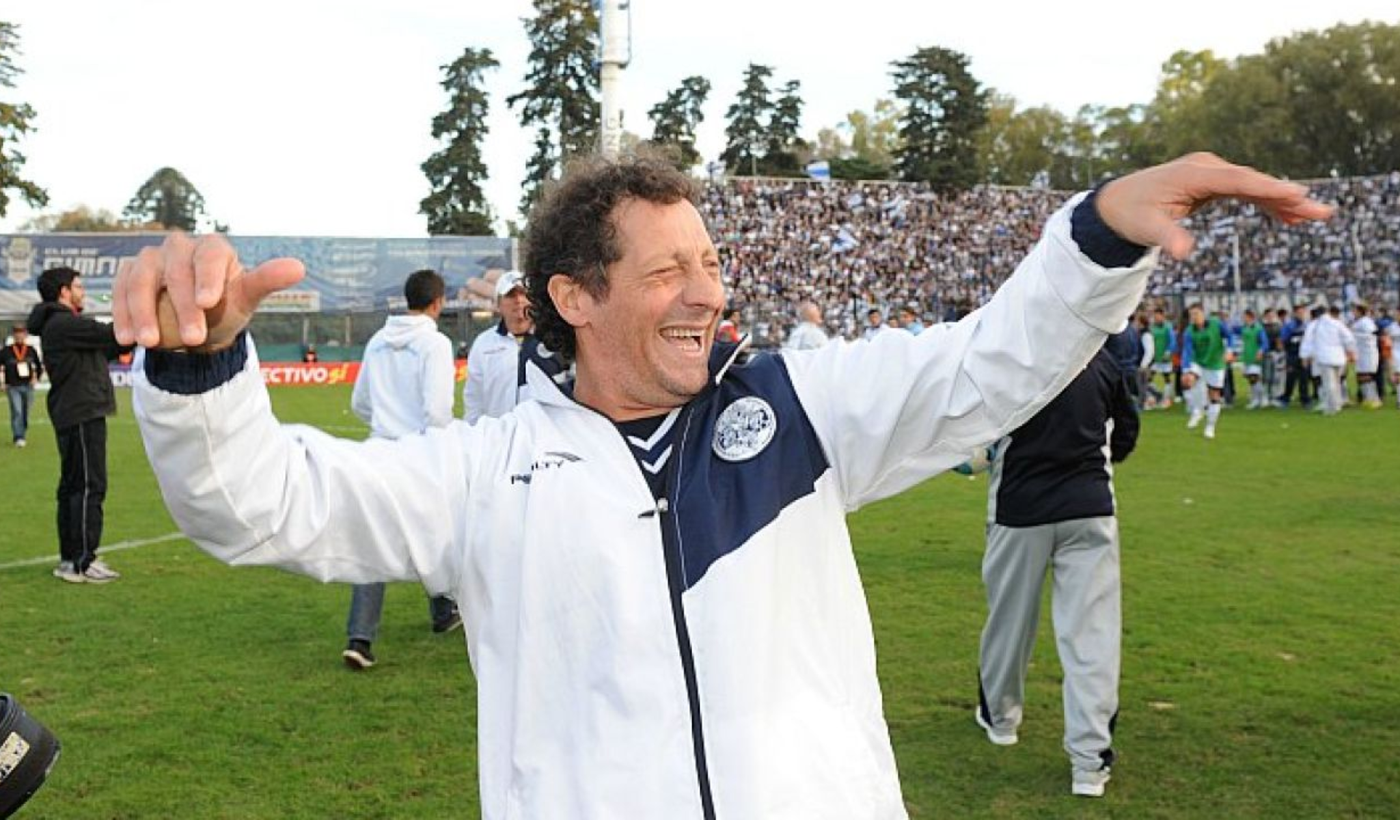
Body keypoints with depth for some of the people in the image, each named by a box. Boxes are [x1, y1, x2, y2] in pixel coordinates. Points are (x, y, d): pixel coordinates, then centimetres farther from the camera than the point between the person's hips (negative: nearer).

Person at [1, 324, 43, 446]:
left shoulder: (31, 351, 5)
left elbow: (39, 366, 18)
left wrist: (36, 378, 4)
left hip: (28, 386, 3)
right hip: (13, 387, -3)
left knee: (25, 413, 9)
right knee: (17, 411, -14)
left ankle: (22, 435, 24)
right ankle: (18, 438, -14)